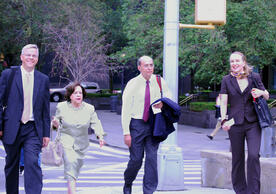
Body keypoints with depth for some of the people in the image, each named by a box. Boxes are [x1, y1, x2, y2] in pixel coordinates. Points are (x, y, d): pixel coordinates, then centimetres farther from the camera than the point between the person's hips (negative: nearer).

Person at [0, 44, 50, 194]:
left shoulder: (43, 79, 9)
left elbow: (46, 108, 12)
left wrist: (46, 133, 9)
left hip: (33, 130, 0)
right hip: (12, 129, 0)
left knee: (33, 163, -14)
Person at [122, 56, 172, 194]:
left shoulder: (159, 82, 2)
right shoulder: (133, 84, -7)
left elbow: (169, 97, 18)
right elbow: (125, 109, -7)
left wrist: (163, 104, -7)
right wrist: (126, 132, -12)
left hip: (153, 124, 2)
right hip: (136, 124, -2)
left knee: (152, 158, -4)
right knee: (136, 159, 0)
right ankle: (128, 182, 29)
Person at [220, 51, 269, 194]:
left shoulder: (254, 77, 6)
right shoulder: (227, 80, 5)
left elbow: (267, 96, 15)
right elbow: (223, 102, -1)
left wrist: (261, 93, -9)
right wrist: (223, 120, -15)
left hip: (253, 123, -1)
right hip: (235, 124, 1)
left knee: (253, 155, -14)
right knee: (237, 158, 5)